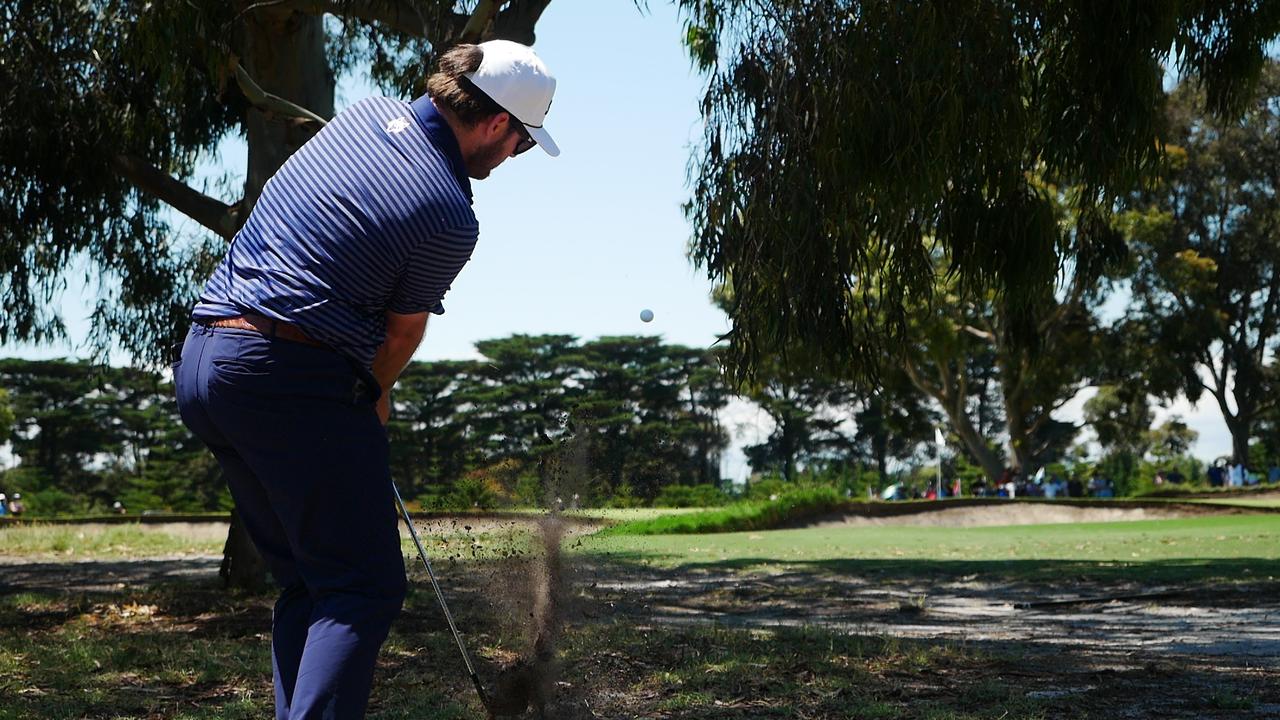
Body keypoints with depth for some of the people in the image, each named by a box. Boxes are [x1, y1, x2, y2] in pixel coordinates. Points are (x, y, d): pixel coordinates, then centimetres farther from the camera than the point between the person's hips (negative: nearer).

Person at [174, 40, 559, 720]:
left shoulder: (367, 112, 11)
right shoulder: (451, 221, -11)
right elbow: (402, 333, 3)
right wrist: (374, 398, 24)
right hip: (290, 378, -9)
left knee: (306, 581, 17)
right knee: (364, 587, -3)